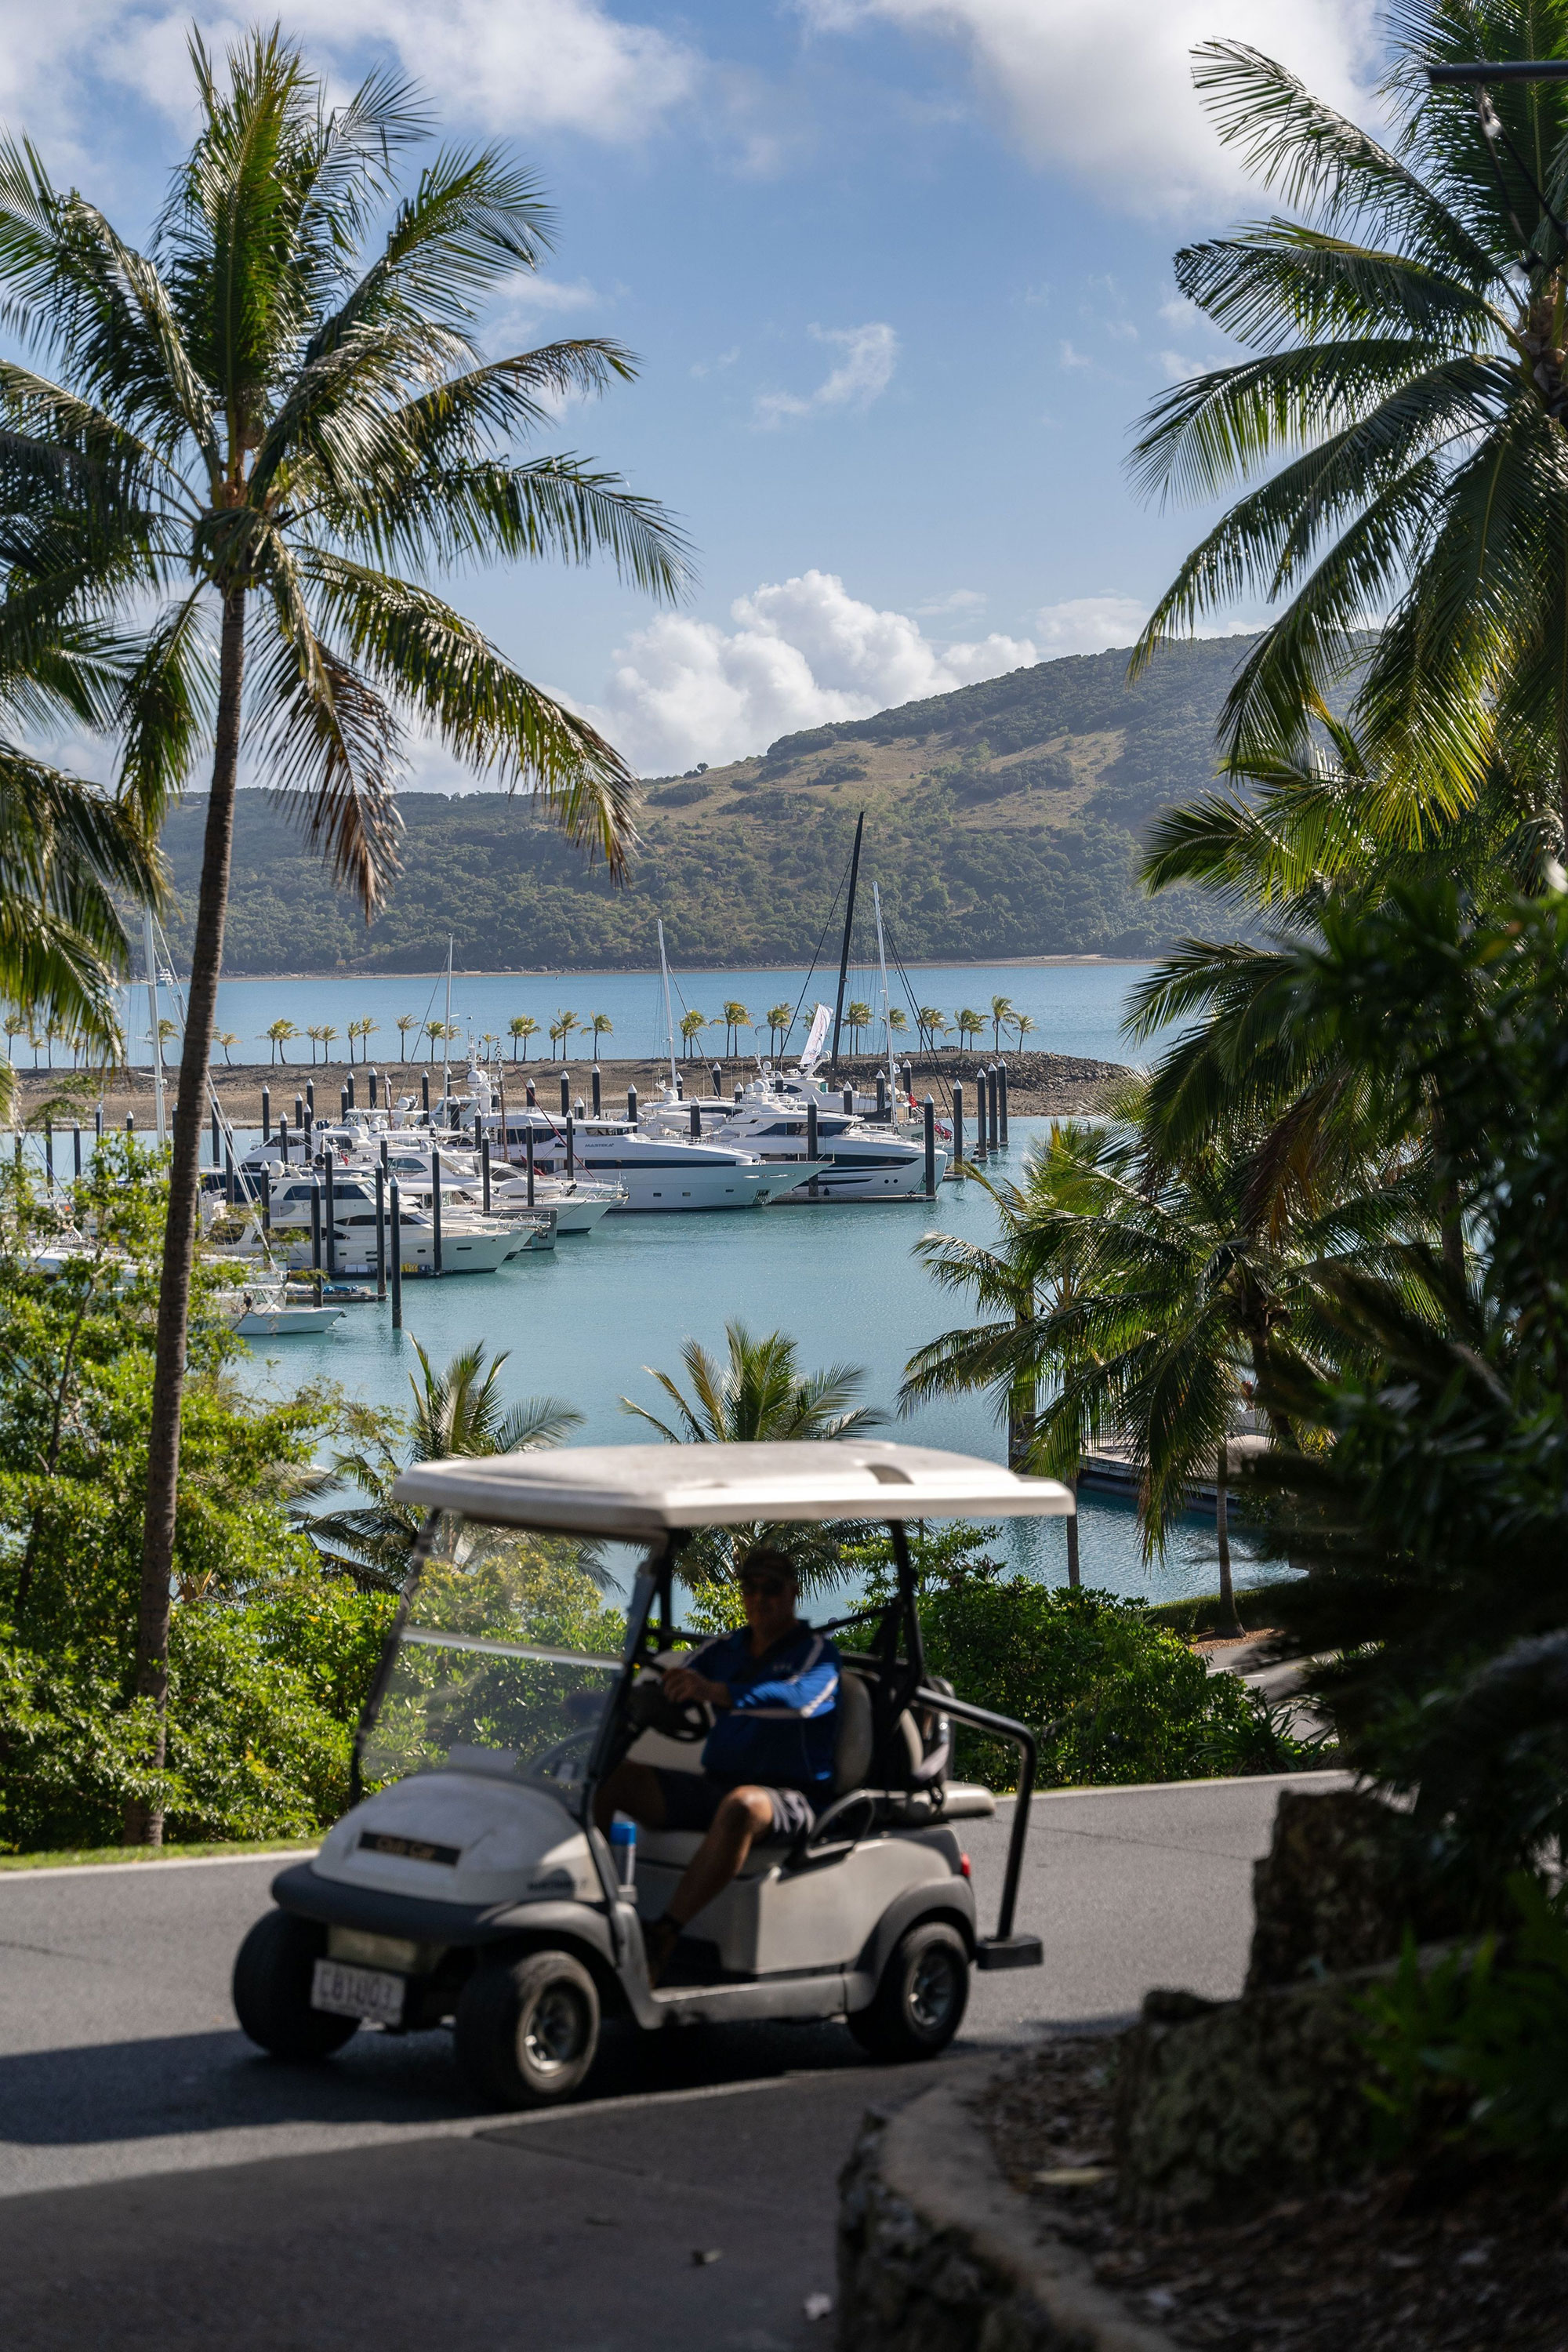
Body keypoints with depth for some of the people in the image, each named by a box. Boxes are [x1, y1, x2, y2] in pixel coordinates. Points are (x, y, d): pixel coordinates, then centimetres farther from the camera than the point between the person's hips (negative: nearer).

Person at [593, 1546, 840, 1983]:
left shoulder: (816, 1652, -2)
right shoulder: (723, 1651, 17)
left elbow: (799, 1698, -24)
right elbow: (664, 1695, 10)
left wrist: (716, 1693, -40)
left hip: (790, 1798, -6)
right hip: (713, 1784, 6)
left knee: (742, 1806, -41)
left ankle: (662, 1939, -41)